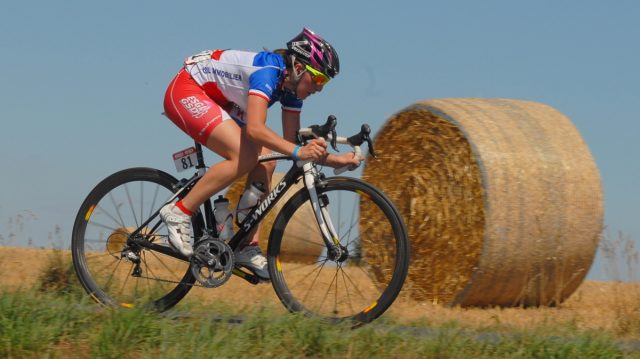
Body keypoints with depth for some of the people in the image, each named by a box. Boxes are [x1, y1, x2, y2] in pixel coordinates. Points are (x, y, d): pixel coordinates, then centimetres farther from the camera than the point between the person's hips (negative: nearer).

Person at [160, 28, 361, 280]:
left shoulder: (291, 85, -1)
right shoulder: (268, 71, -28)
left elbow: (291, 141, 3)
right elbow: (255, 129, -41)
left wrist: (333, 160, -10)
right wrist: (298, 152, -49)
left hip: (214, 102, 10)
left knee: (266, 162, -6)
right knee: (245, 157, -26)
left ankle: (247, 248, -2)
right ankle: (179, 212, -16)